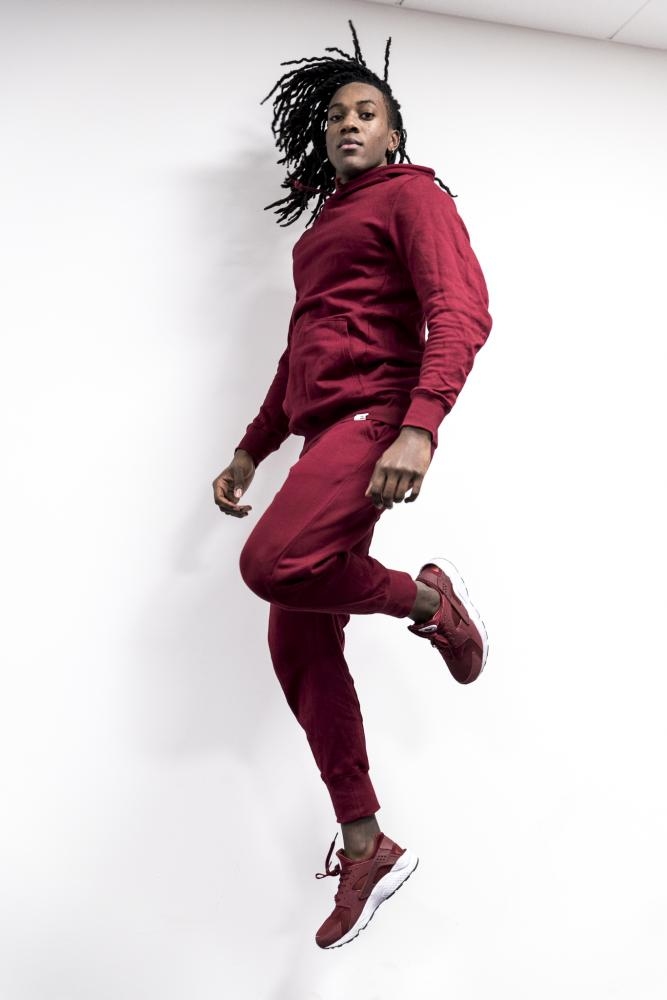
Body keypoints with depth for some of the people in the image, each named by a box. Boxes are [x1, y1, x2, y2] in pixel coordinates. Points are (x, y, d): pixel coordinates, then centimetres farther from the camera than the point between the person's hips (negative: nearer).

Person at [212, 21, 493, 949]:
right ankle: (365, 847, 13)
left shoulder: (411, 195, 4)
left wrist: (421, 425, -27)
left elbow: (462, 310, -12)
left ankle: (427, 597, -4)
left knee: (273, 562, -32)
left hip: (376, 415, -8)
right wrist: (250, 452, 25)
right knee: (300, 645, 3)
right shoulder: (322, 227, 28)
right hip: (324, 432, 8)